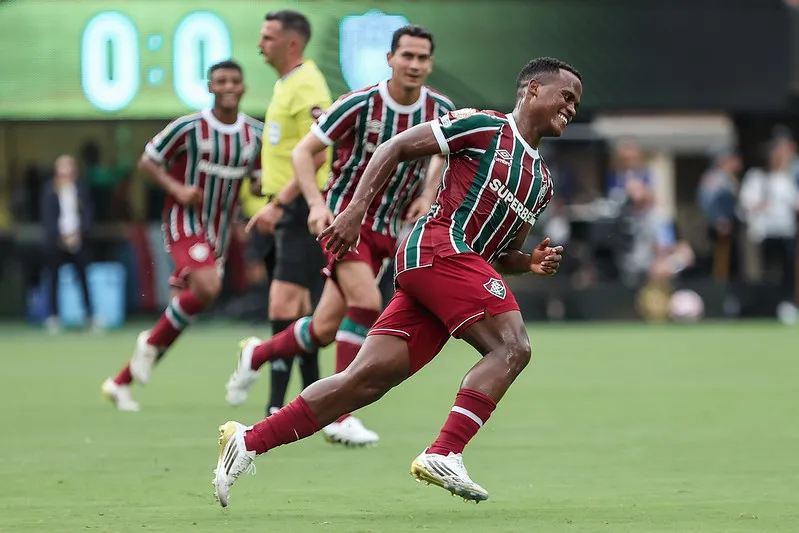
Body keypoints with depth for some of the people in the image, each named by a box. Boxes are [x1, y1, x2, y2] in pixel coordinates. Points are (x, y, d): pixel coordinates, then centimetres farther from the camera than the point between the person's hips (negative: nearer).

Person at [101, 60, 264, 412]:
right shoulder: (188, 128, -10)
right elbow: (147, 161, -2)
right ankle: (152, 342, -5)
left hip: (218, 232, 5)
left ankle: (120, 382, 16)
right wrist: (176, 188, -17)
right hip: (184, 222, -5)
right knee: (206, 287, -30)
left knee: (183, 310, 5)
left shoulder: (256, 134, 3)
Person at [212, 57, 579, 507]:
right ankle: (444, 456, -29)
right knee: (512, 347, -20)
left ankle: (248, 442, -1)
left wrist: (532, 263, 8)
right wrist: (356, 210, -9)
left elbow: (502, 255, 31)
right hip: (439, 248, -8)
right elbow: (395, 148, 1)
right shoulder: (485, 128, 2)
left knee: (367, 379, -2)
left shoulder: (542, 183, 25)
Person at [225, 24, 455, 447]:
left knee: (324, 331, 4)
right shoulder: (360, 104, -18)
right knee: (367, 303, -26)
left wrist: (427, 196, -1)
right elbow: (303, 152, -11)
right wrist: (317, 203, -25)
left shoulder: (440, 110, -5)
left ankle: (257, 354, 35)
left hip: (385, 229, 5)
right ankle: (341, 416, -18)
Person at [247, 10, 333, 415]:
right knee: (297, 310, 13)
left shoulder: (307, 86, -15)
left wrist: (278, 203, -23)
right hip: (288, 211, 10)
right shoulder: (284, 85, 16)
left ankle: (277, 405, -16)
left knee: (283, 306, -15)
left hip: (303, 211, -10)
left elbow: (317, 154, -22)